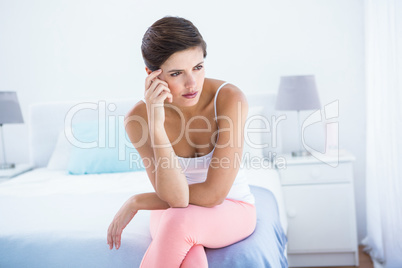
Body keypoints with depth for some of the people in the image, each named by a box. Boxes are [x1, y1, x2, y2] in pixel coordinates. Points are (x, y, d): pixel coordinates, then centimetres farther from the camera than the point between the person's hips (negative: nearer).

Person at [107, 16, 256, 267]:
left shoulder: (230, 99, -24)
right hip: (171, 216, 1)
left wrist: (136, 202, -14)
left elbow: (214, 194, -24)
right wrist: (156, 124, -36)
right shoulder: (139, 117, -19)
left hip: (232, 209, 0)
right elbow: (175, 197, -25)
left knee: (179, 219, -34)